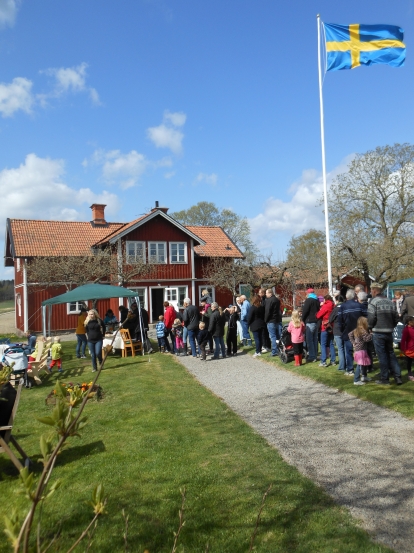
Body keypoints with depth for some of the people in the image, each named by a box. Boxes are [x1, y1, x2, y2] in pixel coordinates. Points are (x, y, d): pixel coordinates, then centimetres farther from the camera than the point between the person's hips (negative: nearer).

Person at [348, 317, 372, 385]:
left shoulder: (356, 330, 10)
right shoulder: (363, 331, -17)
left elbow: (350, 334, 17)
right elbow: (367, 339, -21)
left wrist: (353, 342, 15)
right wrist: (371, 334, -9)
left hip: (356, 349, 10)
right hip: (361, 350, -10)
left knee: (365, 363, 24)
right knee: (360, 365, -7)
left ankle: (364, 376, 38)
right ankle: (356, 380, -6)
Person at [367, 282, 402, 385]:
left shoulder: (373, 302, -11)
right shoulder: (390, 302, 8)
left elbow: (371, 318, -16)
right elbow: (396, 317, 9)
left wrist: (370, 327, 1)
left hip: (378, 333, -5)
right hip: (389, 332, 6)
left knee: (382, 355, 2)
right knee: (391, 354, 15)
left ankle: (384, 378, 9)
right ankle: (398, 376, 14)